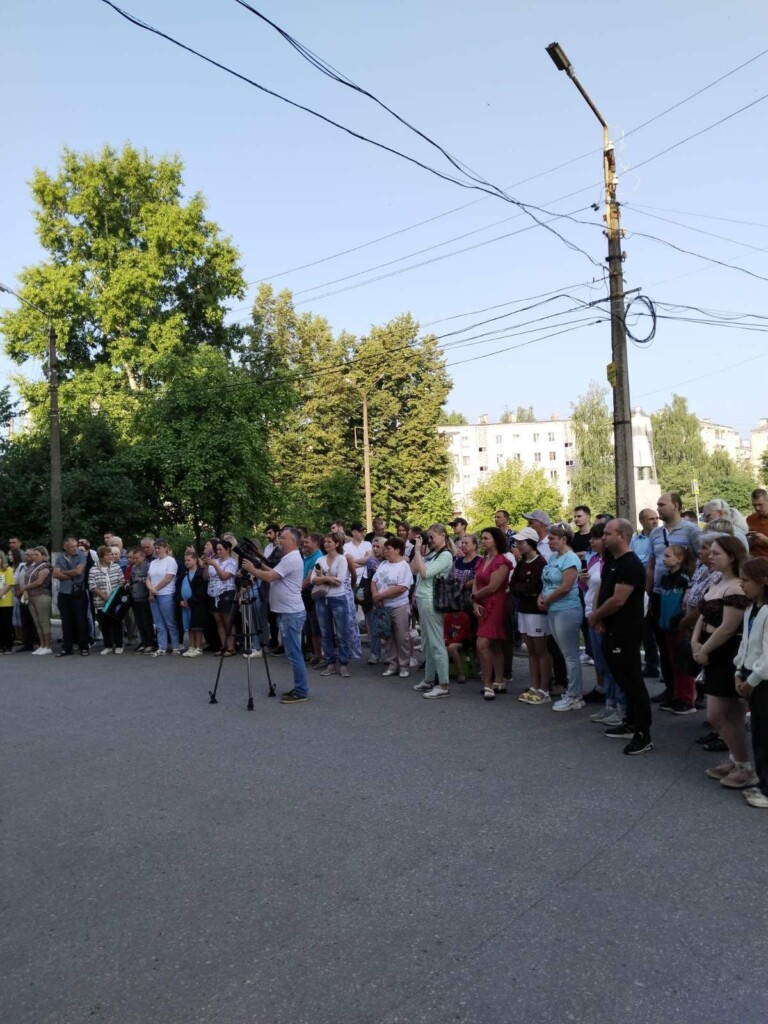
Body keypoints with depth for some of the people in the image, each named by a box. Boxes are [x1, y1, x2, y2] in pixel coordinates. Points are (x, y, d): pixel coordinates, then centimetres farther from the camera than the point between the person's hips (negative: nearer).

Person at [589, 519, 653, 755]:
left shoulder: (631, 564, -18)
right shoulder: (611, 562, 13)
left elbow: (618, 600, -23)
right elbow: (602, 590, 17)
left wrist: (595, 616, -8)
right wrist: (598, 615, 0)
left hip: (626, 632, -10)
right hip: (612, 630, 10)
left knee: (633, 681, -5)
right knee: (623, 679, 17)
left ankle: (644, 734, 2)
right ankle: (631, 724, 29)